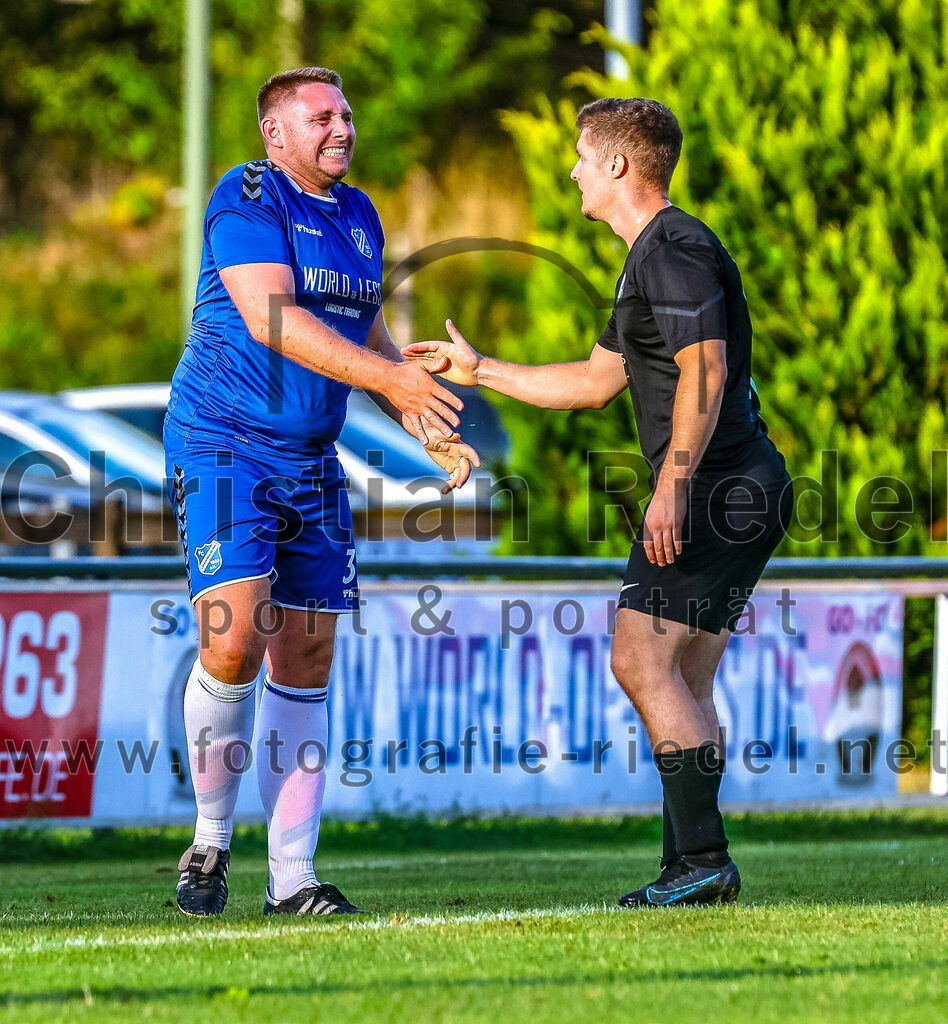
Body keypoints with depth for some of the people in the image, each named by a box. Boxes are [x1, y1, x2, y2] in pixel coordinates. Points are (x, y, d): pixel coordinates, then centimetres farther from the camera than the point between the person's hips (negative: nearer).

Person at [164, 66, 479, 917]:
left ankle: (292, 877, 5)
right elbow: (269, 317, -22)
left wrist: (431, 430, 14)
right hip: (222, 444, -7)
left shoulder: (359, 215, 15)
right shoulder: (246, 198, -10)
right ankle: (211, 840, 1)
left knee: (306, 660, 3)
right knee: (234, 641, -19)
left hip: (312, 463, 7)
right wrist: (392, 378, -28)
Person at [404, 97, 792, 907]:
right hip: (741, 492, 10)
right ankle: (689, 868, 9)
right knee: (684, 682, 9)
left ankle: (704, 857, -16)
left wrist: (672, 487, -28)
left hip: (715, 486, -10)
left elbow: (706, 371, -24)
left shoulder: (674, 250, -13)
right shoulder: (655, 255, 21)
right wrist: (478, 369, 31)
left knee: (642, 661, -13)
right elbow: (595, 381, 29)